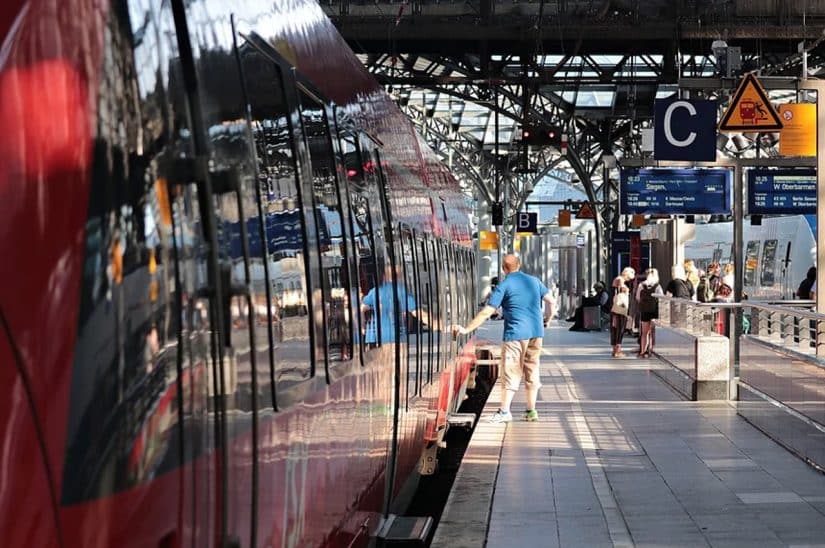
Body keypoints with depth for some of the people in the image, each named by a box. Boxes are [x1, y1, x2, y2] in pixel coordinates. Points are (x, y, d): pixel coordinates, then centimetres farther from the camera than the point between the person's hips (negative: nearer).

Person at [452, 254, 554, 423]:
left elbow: (486, 312, -11)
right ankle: (531, 411, 12)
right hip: (536, 333, 5)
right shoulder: (534, 281, 9)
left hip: (515, 334, -5)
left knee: (511, 372, -1)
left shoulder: (504, 286, -6)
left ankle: (504, 411, -2)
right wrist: (547, 319, 31)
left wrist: (466, 329, -10)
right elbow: (551, 300, 13)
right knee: (532, 371, 11)